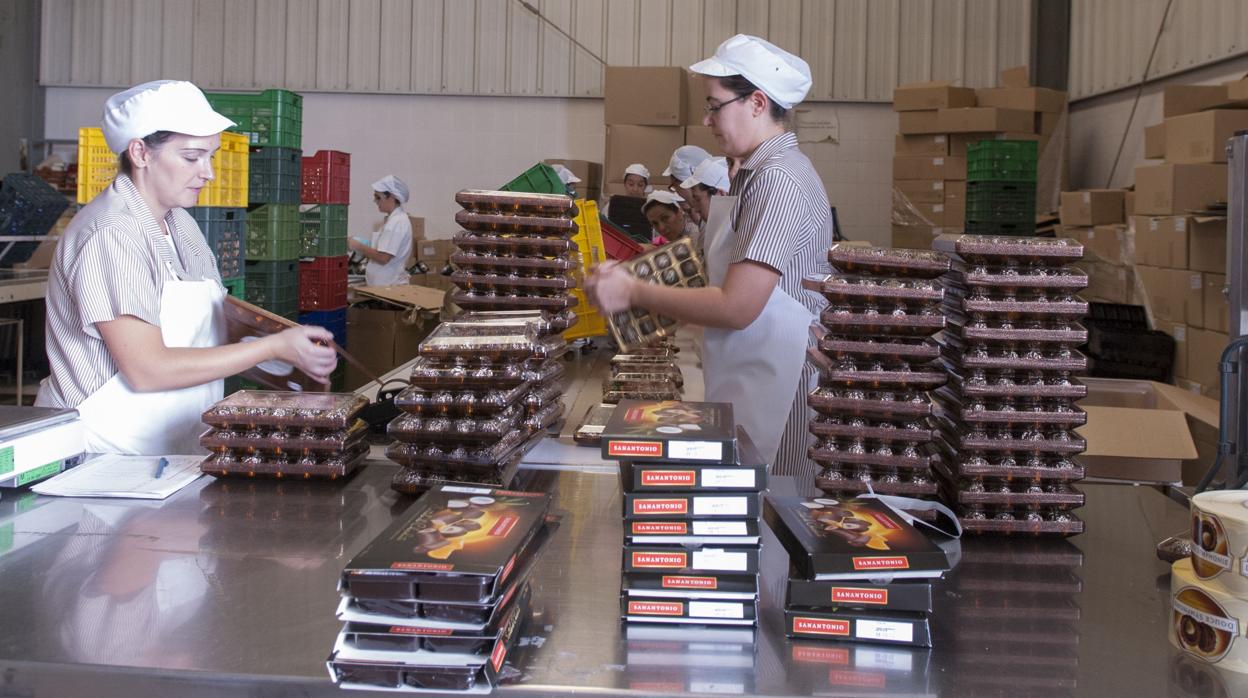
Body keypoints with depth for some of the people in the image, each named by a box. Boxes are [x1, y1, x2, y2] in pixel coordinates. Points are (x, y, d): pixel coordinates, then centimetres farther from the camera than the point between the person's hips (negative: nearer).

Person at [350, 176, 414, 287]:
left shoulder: (397, 222, -17)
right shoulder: (394, 219, 15)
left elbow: (383, 257, -22)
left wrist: (358, 246, -11)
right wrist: (364, 250, 9)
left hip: (389, 286, -10)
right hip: (386, 284, 10)